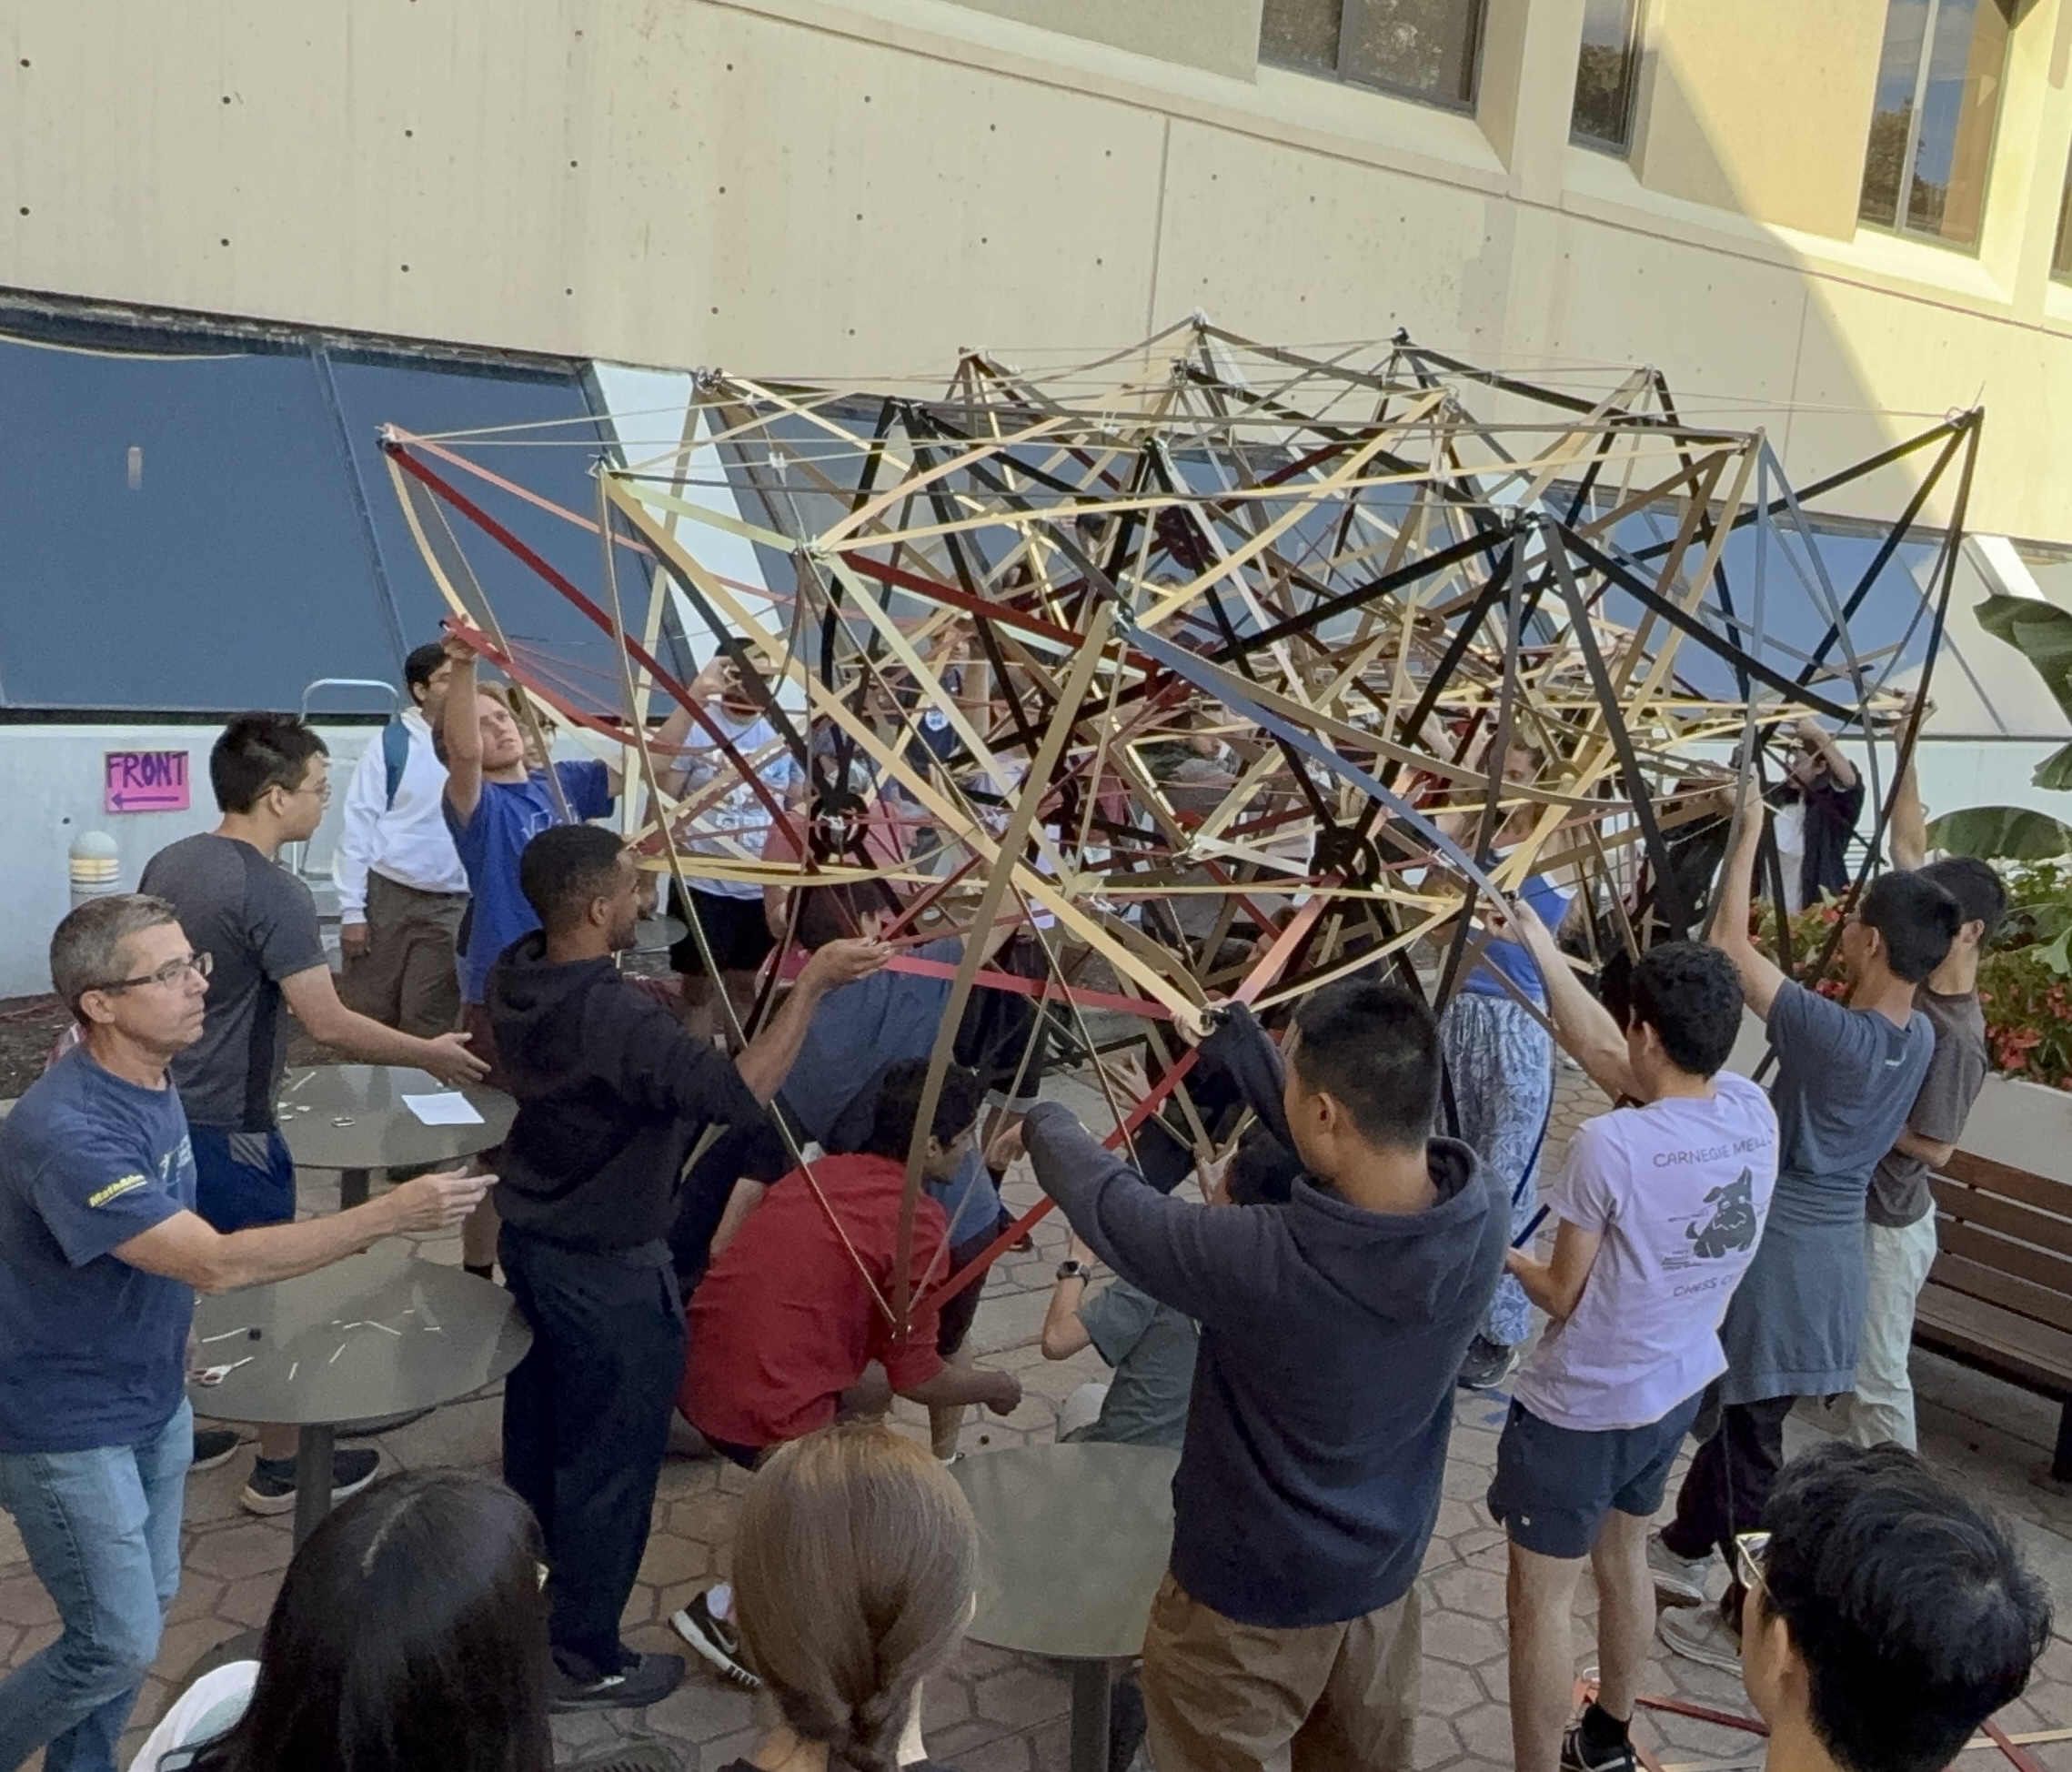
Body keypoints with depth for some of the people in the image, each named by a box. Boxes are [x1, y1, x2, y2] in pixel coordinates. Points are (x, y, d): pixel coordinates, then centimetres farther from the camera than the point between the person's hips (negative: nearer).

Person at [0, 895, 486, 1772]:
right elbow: (216, 1263, -35)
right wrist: (389, 1215, -36)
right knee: (118, 1647, 2)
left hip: (151, 1397, 8)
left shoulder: (153, 1078, -3)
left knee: (143, 1608, 20)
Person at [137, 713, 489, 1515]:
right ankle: (281, 1465, 20)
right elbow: (329, 1024, -24)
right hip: (228, 1131, -8)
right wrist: (432, 1055, -13)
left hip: (158, 1110, 8)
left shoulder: (167, 863, 4)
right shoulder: (273, 894, -23)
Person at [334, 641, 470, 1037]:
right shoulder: (393, 743, -4)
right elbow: (358, 825, -3)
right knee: (366, 1008, 6)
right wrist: (351, 909, -6)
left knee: (431, 1019, 6)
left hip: (452, 905, 1)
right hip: (386, 894, -1)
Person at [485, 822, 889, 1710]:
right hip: (607, 1271, -9)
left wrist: (614, 857, 17)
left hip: (528, 1237, 9)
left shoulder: (515, 976, -7)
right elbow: (742, 1091, -40)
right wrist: (810, 982, -35)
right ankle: (583, 1661, 25)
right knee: (611, 1461, 9)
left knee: (538, 1425, 28)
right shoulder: (616, 1019, -33)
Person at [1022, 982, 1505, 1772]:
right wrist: (1239, 1029, 7)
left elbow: (1109, 1205, -20)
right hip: (1383, 1579, 5)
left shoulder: (1262, 1262, -38)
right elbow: (1356, 1147, -3)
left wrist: (1045, 1123, 2)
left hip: (1249, 1599, -5)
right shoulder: (1482, 1215, -23)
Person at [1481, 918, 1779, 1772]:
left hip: (1579, 1409, -7)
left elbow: (1564, 1296, -17)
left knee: (1539, 1601, 9)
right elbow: (1599, 1053, 3)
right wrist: (1540, 943, 9)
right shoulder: (1753, 1112, -10)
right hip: (1676, 1392, 8)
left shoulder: (1609, 1145, -29)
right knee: (1623, 1557, 28)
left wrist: (1510, 1259, 4)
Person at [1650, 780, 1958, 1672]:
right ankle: (1685, 1547, 41)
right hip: (1831, 1249, 8)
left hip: (1781, 1253, -8)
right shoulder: (1920, 1038, -3)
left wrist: (1750, 832, -13)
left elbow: (1728, 945, -21)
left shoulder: (1830, 1032, -26)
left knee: (1752, 1440, 4)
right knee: (1741, 1408, 24)